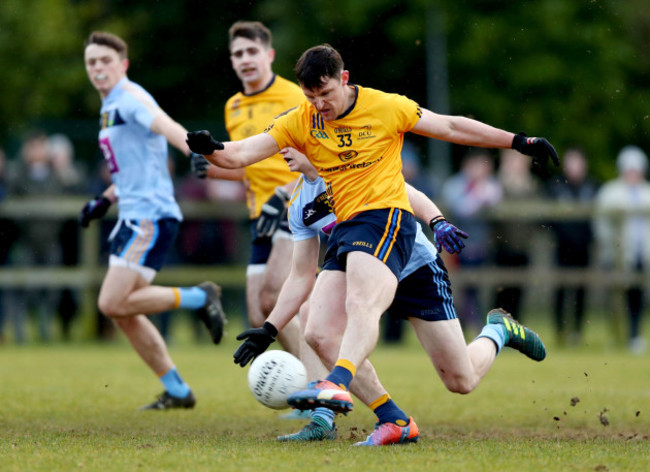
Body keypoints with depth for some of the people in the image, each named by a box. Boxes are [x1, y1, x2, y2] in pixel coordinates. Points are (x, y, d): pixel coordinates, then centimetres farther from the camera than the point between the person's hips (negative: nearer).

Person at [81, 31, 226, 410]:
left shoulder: (129, 98, -10)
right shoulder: (111, 107, 19)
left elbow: (167, 127, -29)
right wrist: (106, 200, 21)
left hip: (150, 216, -10)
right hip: (134, 218, 10)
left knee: (113, 303, -17)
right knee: (124, 313, 8)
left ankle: (200, 298, -4)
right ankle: (177, 391, 15)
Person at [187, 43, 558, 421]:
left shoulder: (386, 107, 0)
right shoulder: (300, 123, 9)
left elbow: (451, 127, 11)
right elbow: (240, 155, 2)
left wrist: (519, 142, 12)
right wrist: (211, 149, -21)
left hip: (385, 217, -6)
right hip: (344, 228, 6)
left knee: (361, 305, -31)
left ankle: (338, 385, -54)